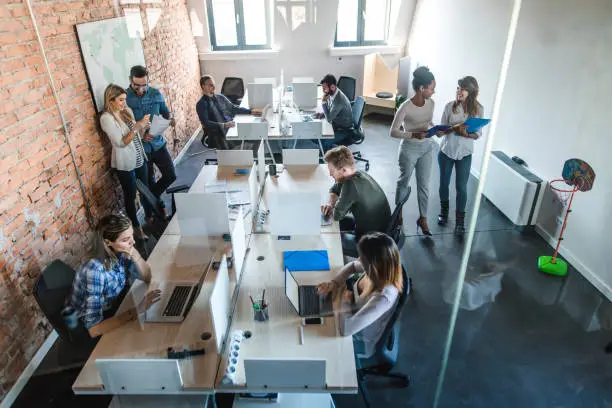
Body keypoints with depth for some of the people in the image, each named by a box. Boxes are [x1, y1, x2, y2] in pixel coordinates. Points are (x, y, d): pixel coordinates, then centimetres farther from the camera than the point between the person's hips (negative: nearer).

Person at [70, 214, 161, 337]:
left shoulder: (120, 253, -18)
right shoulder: (95, 271, -36)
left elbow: (147, 277, -11)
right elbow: (93, 329, -38)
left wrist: (133, 252, -27)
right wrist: (137, 311, -45)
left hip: (116, 309, 6)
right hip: (102, 324, -6)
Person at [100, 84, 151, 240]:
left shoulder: (127, 111, 4)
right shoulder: (106, 118, -17)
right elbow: (121, 142, -22)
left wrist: (143, 127, -9)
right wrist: (136, 127, -26)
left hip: (140, 158, 6)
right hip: (125, 163, -6)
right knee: (130, 196, 9)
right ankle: (136, 227, 24)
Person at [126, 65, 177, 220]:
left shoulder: (156, 94, -3)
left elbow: (165, 110, 12)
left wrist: (170, 118, -11)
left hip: (158, 143, 3)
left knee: (171, 175, 4)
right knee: (149, 182, 11)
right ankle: (158, 205, 35)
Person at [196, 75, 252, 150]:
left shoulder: (220, 97, 13)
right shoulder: (201, 104, -5)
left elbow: (233, 108, 18)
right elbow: (206, 123, -15)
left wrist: (251, 111, 6)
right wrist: (224, 125, -28)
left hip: (230, 128, 6)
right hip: (217, 134, -5)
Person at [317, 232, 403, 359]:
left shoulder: (384, 297, -42)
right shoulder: (379, 271, -20)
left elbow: (346, 328, -41)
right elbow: (352, 266, 2)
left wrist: (346, 300, -24)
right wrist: (334, 283, -14)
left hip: (359, 342, -6)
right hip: (355, 316, 6)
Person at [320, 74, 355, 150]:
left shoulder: (339, 100, -30)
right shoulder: (331, 94, -2)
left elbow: (329, 118, -27)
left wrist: (324, 101, -25)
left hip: (344, 131, -9)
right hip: (336, 126, 9)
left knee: (323, 142, -27)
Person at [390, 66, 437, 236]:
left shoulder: (430, 103, -3)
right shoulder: (406, 107, -22)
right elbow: (393, 132, -20)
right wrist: (413, 134, -31)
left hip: (426, 147, 5)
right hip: (409, 149, -5)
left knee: (424, 184, 12)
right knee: (404, 182, 13)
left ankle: (422, 218, 27)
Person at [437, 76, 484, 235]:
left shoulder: (478, 109, -8)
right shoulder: (450, 106, -9)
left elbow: (478, 134, -3)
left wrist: (467, 133, -25)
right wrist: (455, 128, -27)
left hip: (465, 154, -1)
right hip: (446, 151, 1)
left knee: (461, 187, 1)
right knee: (444, 183, 14)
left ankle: (460, 220, 15)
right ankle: (444, 211, 38)